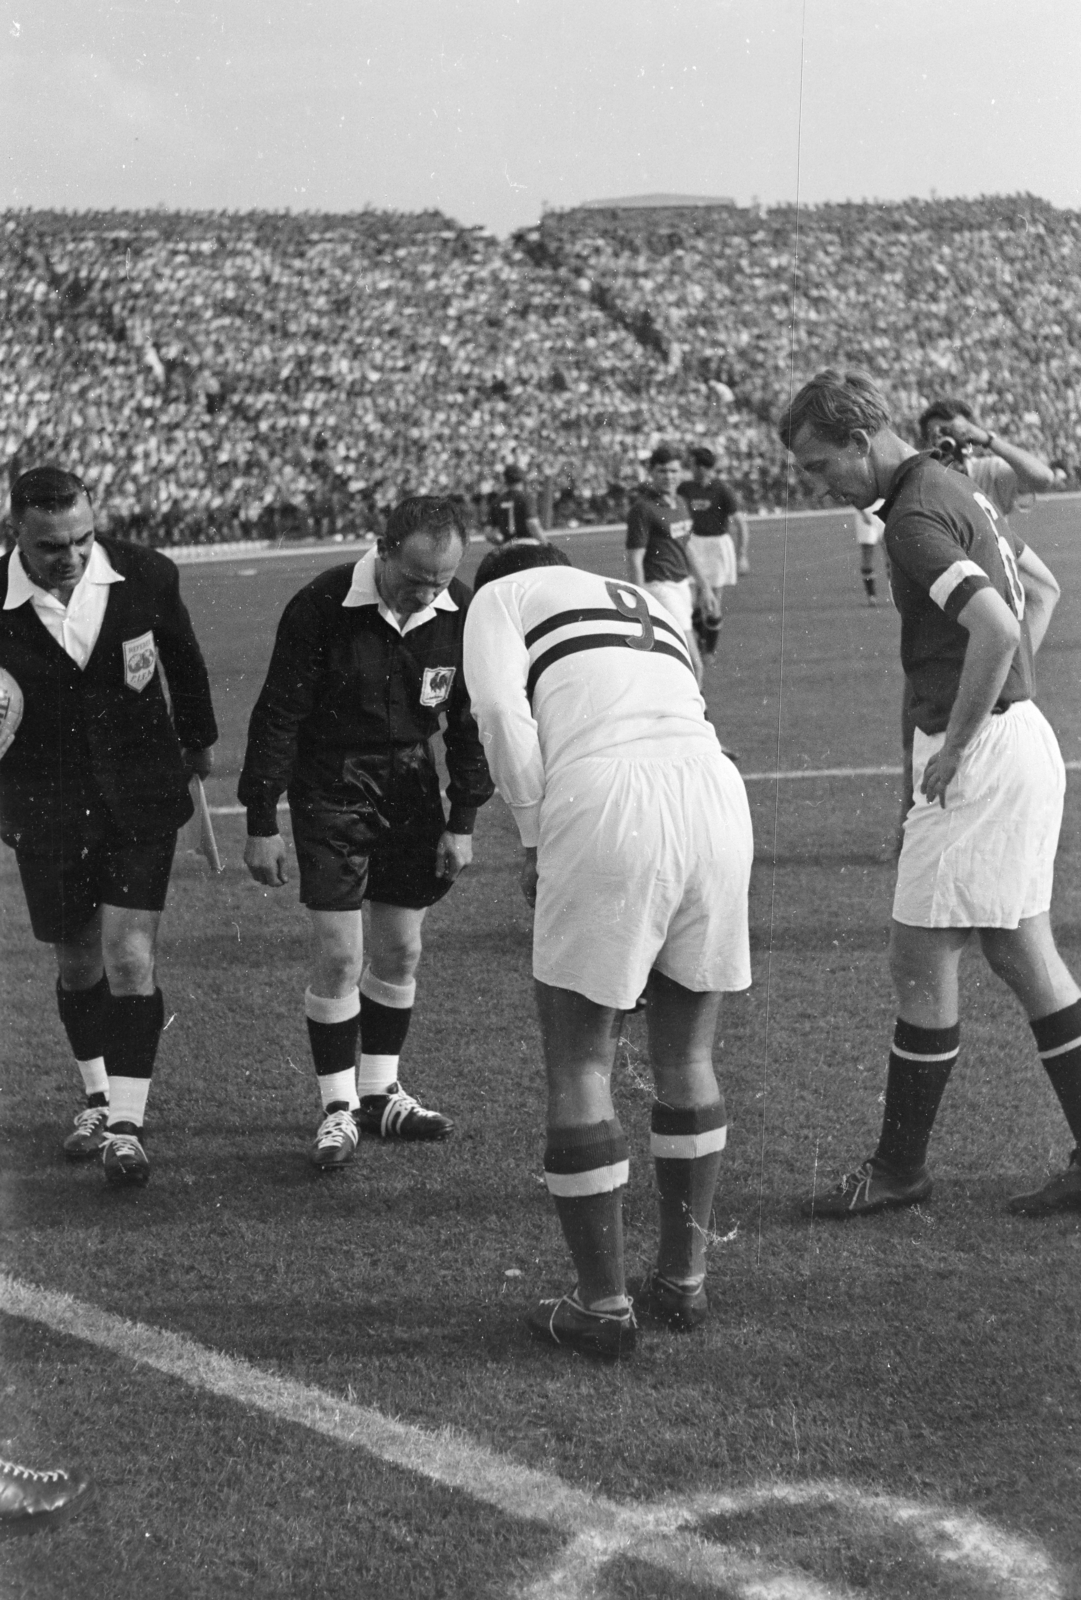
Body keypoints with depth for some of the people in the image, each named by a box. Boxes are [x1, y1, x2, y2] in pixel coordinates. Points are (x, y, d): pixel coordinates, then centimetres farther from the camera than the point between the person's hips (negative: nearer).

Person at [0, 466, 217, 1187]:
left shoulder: (146, 575, -10)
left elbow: (182, 658, 10)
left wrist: (197, 740, 23)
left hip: (140, 797, -1)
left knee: (129, 958, -9)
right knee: (77, 964, 13)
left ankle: (126, 1124, -3)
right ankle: (99, 1097, 35)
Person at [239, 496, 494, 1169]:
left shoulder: (461, 612, -9)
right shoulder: (321, 607, -20)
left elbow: (469, 719, 4)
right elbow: (278, 716, -13)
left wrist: (463, 821, 3)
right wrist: (262, 823, -11)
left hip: (410, 783, 4)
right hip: (330, 786, -4)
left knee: (401, 951, 9)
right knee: (339, 958, -6)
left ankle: (380, 1093, 25)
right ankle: (339, 1108, 8)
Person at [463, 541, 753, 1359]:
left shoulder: (501, 596, 19)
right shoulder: (656, 611, 35)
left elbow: (502, 713, 0)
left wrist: (535, 838, 8)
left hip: (605, 808, -5)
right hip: (718, 797, 6)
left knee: (579, 1069, 7)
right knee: (687, 1057, 19)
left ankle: (603, 1308, 11)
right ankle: (683, 1283, 28)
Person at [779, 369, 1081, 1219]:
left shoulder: (916, 519, -18)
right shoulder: (956, 487, 13)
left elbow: (995, 629, -32)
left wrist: (957, 741, -20)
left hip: (981, 757, -10)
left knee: (920, 963, -1)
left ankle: (901, 1166, 11)